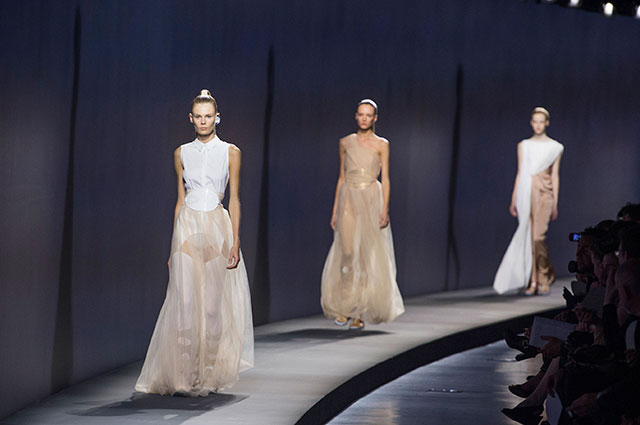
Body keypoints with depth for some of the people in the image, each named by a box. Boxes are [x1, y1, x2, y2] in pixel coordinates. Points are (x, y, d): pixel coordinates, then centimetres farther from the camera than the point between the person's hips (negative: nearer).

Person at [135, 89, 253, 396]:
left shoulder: (230, 153, 4)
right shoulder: (182, 153, 10)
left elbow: (234, 199, 2)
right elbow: (180, 199, 13)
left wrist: (235, 242, -5)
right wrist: (174, 244, 10)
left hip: (217, 227, -1)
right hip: (188, 227, 1)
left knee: (213, 302, -2)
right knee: (185, 300, -8)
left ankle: (209, 375, 8)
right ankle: (183, 377, -8)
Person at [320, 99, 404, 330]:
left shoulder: (381, 144, 3)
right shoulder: (346, 143, 10)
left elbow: (385, 178, -1)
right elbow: (342, 177, 13)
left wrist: (385, 209, -12)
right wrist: (335, 210, 10)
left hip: (371, 200, -2)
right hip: (349, 200, 2)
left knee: (368, 255, -4)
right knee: (348, 254, -6)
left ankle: (360, 312, 2)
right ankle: (344, 308, 5)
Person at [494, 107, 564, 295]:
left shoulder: (554, 148, 6)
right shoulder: (523, 146, 12)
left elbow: (555, 175, 6)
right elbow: (520, 174, 12)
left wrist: (555, 203, 2)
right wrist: (514, 200, 8)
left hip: (544, 195, -2)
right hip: (526, 194, 3)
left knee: (538, 237, -15)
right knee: (528, 238, -1)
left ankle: (544, 279, 2)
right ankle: (532, 282, 3)